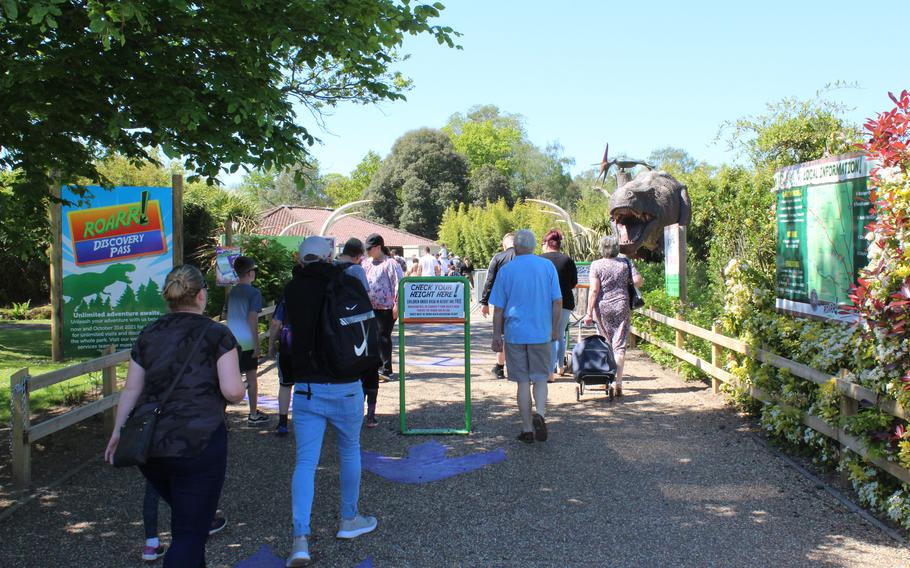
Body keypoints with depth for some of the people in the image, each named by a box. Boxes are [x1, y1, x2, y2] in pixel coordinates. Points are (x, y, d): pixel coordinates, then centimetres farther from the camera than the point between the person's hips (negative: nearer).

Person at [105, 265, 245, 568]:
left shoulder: (148, 335, 11)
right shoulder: (216, 334, -3)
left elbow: (131, 390, 11)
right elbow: (233, 391, -11)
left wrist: (118, 432, 19)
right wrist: (237, 393, 11)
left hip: (148, 446, 6)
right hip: (197, 444, -5)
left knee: (185, 515, 26)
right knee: (191, 531, 2)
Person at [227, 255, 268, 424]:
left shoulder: (232, 292, 10)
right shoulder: (254, 292, -9)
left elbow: (229, 317, 16)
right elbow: (252, 319, -14)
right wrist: (257, 344, -11)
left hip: (231, 342, 5)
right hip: (247, 342, -5)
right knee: (251, 377, 5)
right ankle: (254, 415, 12)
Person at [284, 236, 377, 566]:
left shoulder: (292, 289, -2)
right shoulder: (348, 285, -5)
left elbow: (290, 332, 6)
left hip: (306, 387, 1)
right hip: (345, 386, 0)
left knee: (305, 462, 3)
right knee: (349, 452, 19)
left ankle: (301, 539, -6)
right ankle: (349, 520, 33)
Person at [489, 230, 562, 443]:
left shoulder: (506, 271, -2)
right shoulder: (548, 266, 0)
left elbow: (498, 308, -1)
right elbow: (558, 301, 0)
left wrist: (496, 336, 7)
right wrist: (554, 329, 10)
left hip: (515, 333, 0)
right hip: (542, 333, 1)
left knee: (523, 381, 7)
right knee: (540, 378, 11)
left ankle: (527, 430, 10)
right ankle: (540, 414, -15)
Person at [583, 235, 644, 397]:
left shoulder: (596, 265, -4)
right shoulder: (626, 262, 1)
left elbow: (594, 290, -9)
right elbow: (638, 281, -4)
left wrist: (589, 313, -6)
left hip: (603, 307, 0)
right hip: (622, 307, 0)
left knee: (606, 344, 15)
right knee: (619, 345, 0)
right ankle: (618, 382, -8)